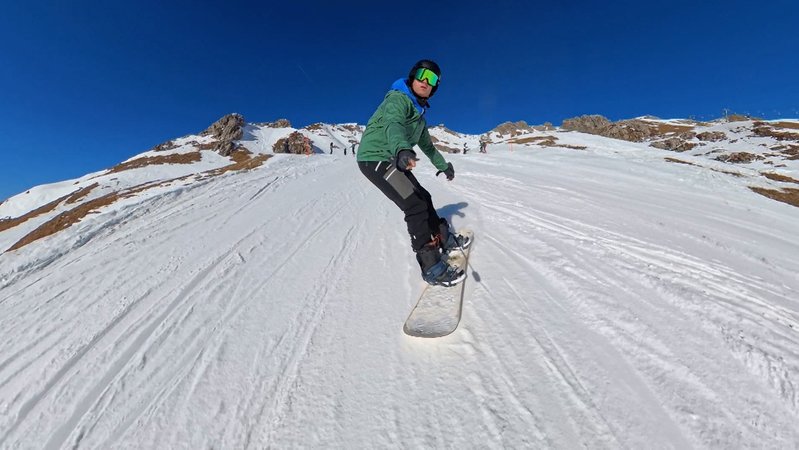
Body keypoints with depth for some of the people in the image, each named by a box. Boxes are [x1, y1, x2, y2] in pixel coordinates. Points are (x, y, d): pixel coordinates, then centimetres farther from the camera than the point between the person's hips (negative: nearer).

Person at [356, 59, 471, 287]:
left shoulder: (419, 111, 20)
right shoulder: (398, 98, -9)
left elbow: (426, 144, 32)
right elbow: (393, 125, -32)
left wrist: (442, 165, 39)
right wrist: (402, 150, -53)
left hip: (392, 160, 9)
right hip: (375, 158, -9)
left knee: (423, 197, 13)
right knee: (415, 205, -17)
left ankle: (444, 240, 32)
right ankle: (431, 267, -11)